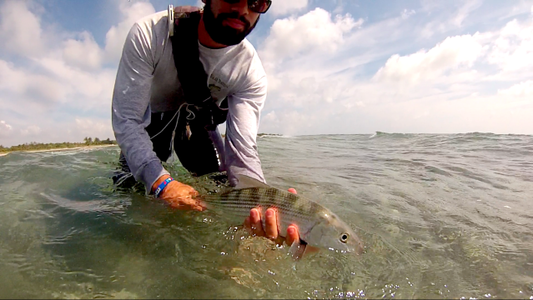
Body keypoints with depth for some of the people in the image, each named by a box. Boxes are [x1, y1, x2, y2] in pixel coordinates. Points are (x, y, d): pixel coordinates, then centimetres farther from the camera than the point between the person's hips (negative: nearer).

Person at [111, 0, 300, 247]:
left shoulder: (251, 72, -29)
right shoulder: (149, 33, -33)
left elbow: (242, 149, -36)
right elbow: (126, 119, -32)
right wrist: (161, 182, -47)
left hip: (197, 120, 1)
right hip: (150, 119, 0)